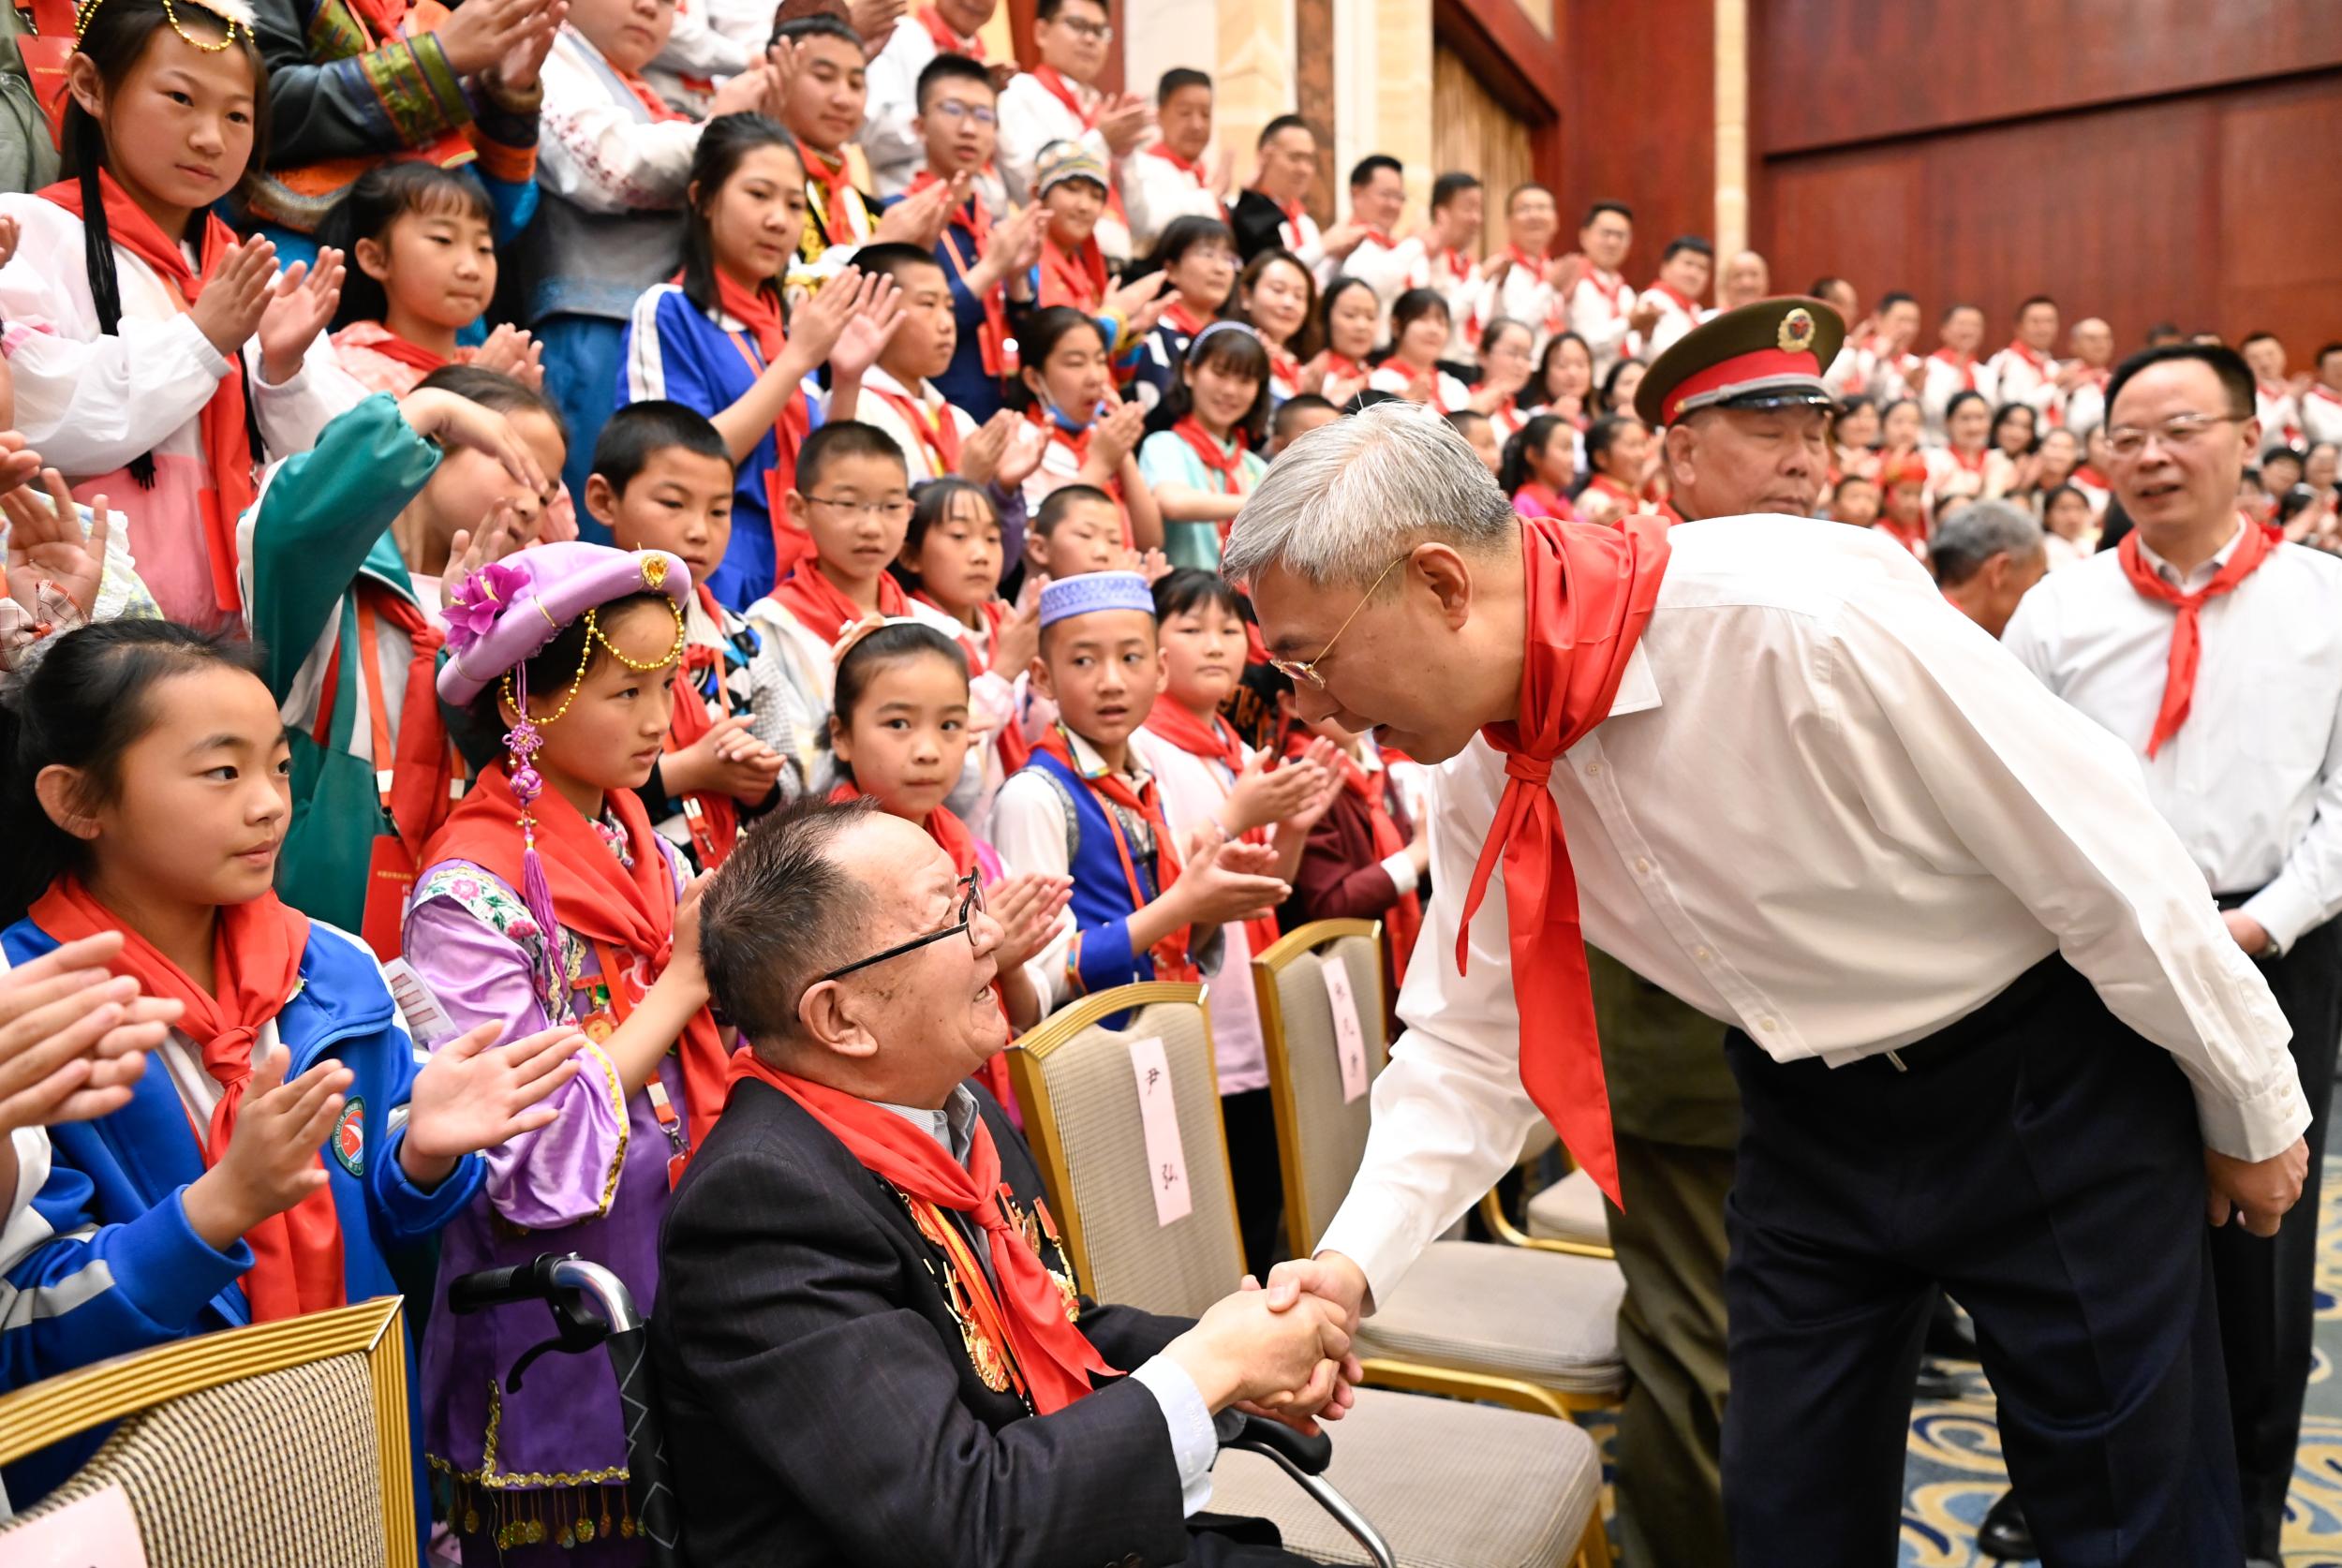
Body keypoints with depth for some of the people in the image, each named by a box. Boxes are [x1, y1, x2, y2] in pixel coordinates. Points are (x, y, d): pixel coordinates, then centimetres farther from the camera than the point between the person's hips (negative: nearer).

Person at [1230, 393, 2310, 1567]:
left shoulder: (1800, 612, -31)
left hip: (2047, 1089, -5)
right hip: (1806, 1117, 6)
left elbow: (2103, 855, -21)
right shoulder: (1483, 773, -10)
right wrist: (1354, 1259, -14)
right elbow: (1469, 1038, -1)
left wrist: (2252, 1108, -9)